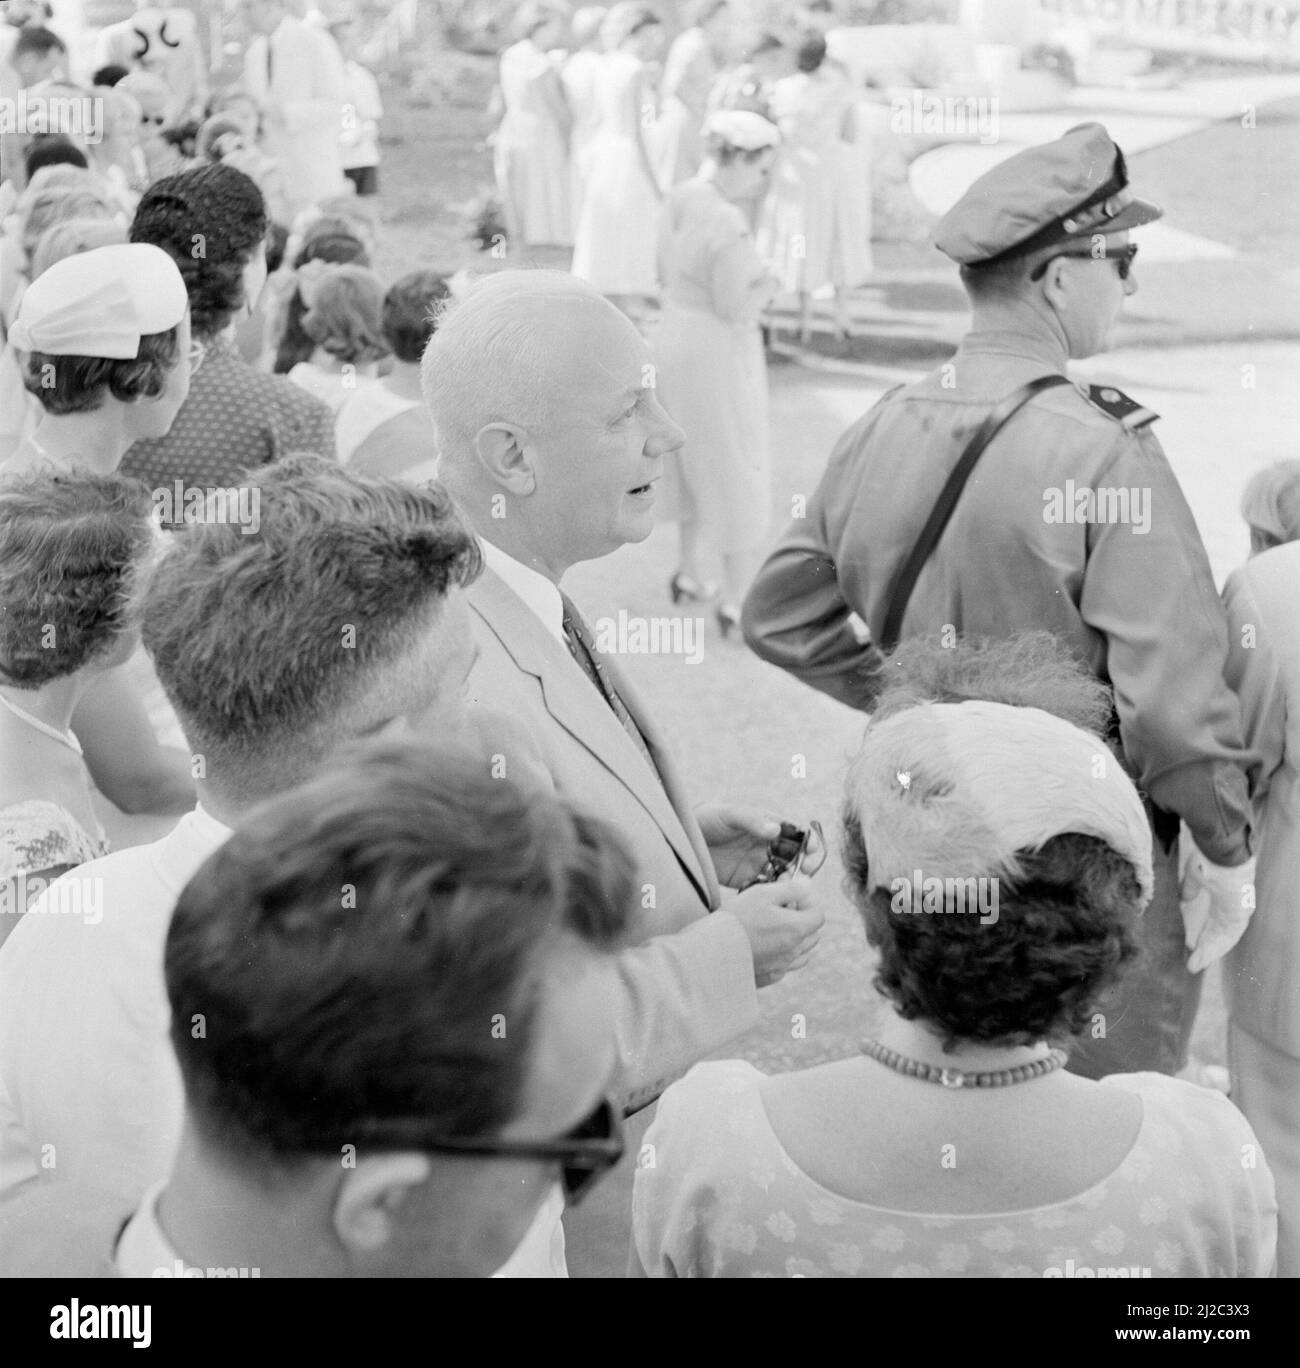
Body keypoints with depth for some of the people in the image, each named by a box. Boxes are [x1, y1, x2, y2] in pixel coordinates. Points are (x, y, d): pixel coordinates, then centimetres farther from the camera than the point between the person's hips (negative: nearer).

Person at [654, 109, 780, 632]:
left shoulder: (680, 201, 2)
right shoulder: (727, 224, -26)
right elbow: (735, 308, -24)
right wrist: (767, 284, -5)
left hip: (674, 344, 9)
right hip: (719, 357, -9)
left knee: (697, 463, 27)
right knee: (739, 481, 5)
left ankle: (691, 572, 38)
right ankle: (736, 604, 12)